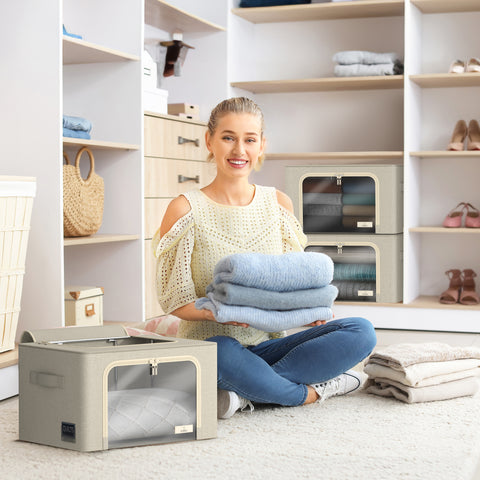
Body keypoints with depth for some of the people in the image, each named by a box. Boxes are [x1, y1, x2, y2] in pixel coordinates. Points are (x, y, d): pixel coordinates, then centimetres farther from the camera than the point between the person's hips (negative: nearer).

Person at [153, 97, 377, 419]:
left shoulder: (279, 204, 9)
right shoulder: (186, 209, -3)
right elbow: (174, 299, -4)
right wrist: (219, 312, -24)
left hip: (268, 345, 5)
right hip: (209, 342, -4)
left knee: (362, 332, -19)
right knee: (222, 352, -41)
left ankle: (245, 393, -20)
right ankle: (311, 391, -15)